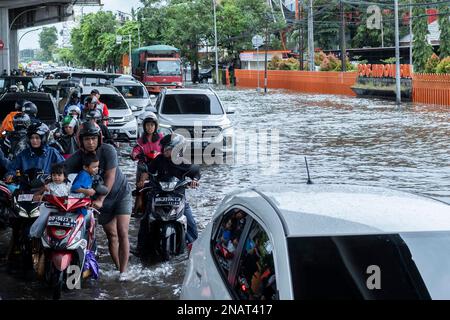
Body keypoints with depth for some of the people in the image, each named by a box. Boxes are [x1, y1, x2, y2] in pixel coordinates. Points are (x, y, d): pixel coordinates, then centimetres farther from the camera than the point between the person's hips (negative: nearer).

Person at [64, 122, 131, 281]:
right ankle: (118, 268, 17)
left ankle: (123, 271, -10)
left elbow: (110, 177, -28)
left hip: (121, 193, -2)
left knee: (122, 233, -10)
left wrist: (100, 200, -36)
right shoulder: (76, 159, -15)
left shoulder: (108, 150, -22)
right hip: (100, 199, 2)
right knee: (112, 236, 6)